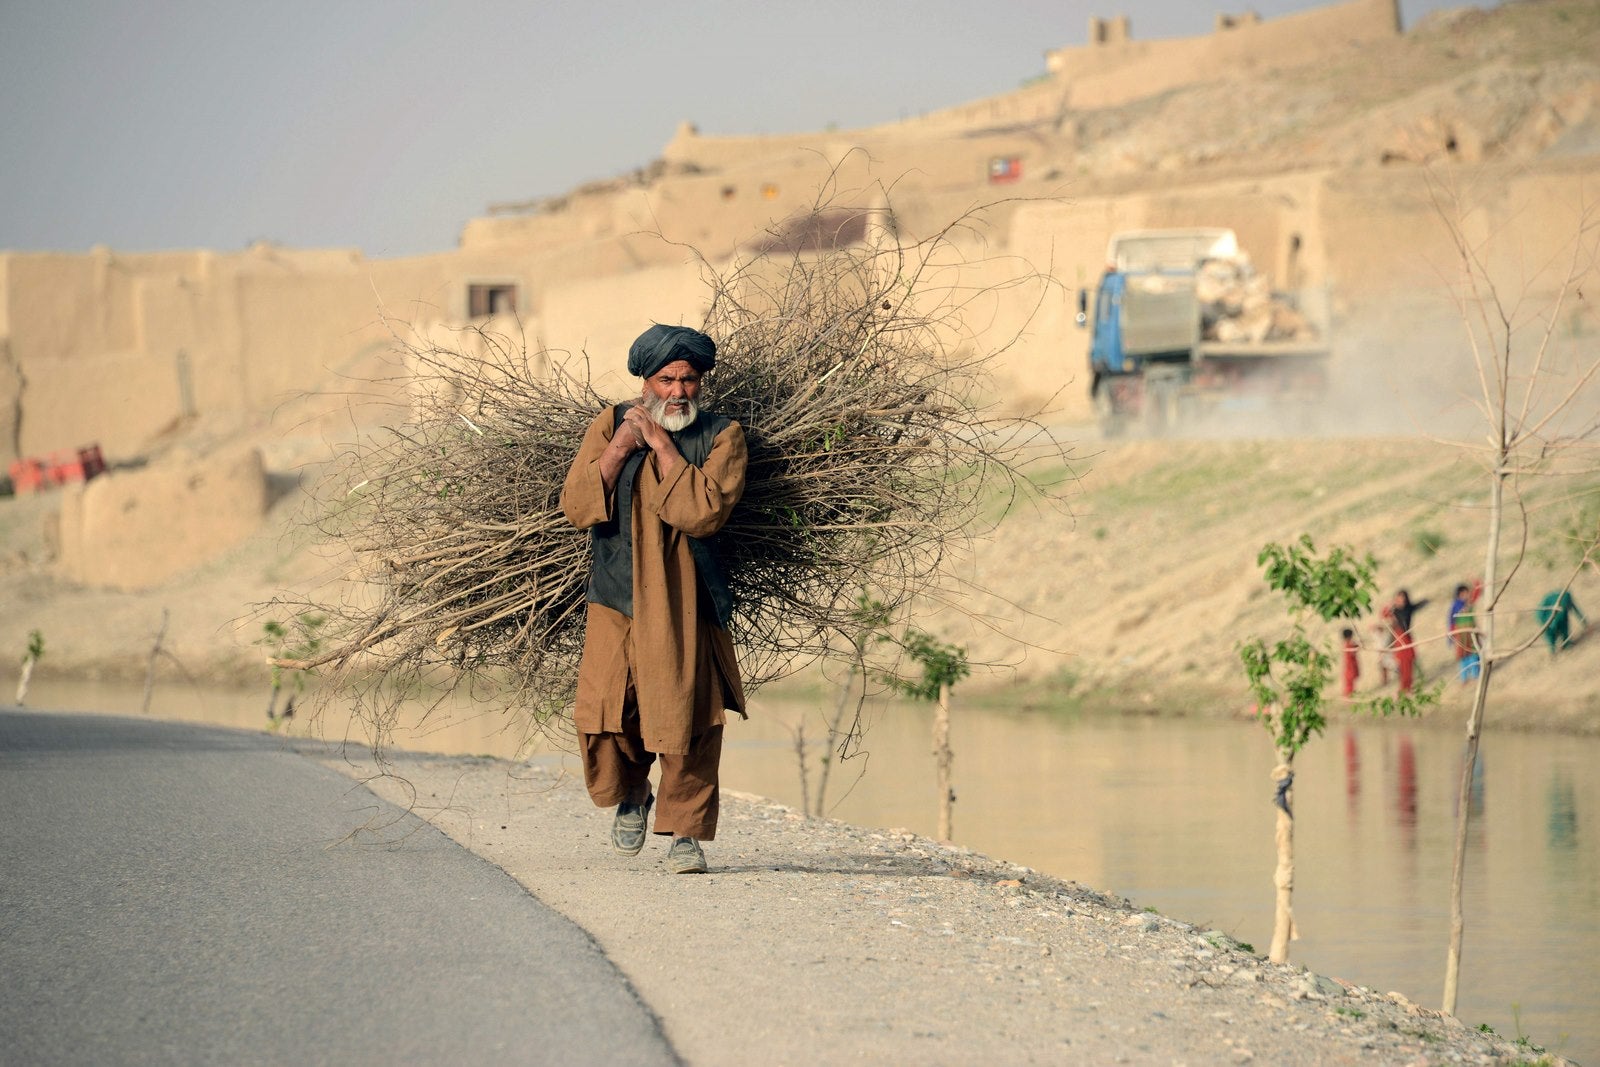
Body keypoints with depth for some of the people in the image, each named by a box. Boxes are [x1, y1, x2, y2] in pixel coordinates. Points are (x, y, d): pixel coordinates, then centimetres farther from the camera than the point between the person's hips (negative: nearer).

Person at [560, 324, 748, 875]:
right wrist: (620, 448, -10)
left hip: (687, 606, -1)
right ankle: (631, 795, 21)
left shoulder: (722, 436, 3)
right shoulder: (611, 424, 8)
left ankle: (686, 830, 10)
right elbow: (576, 507, -1)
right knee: (602, 717, -9)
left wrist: (660, 443, -11)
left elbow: (703, 512, -14)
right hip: (616, 598, 1)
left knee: (689, 721, -7)